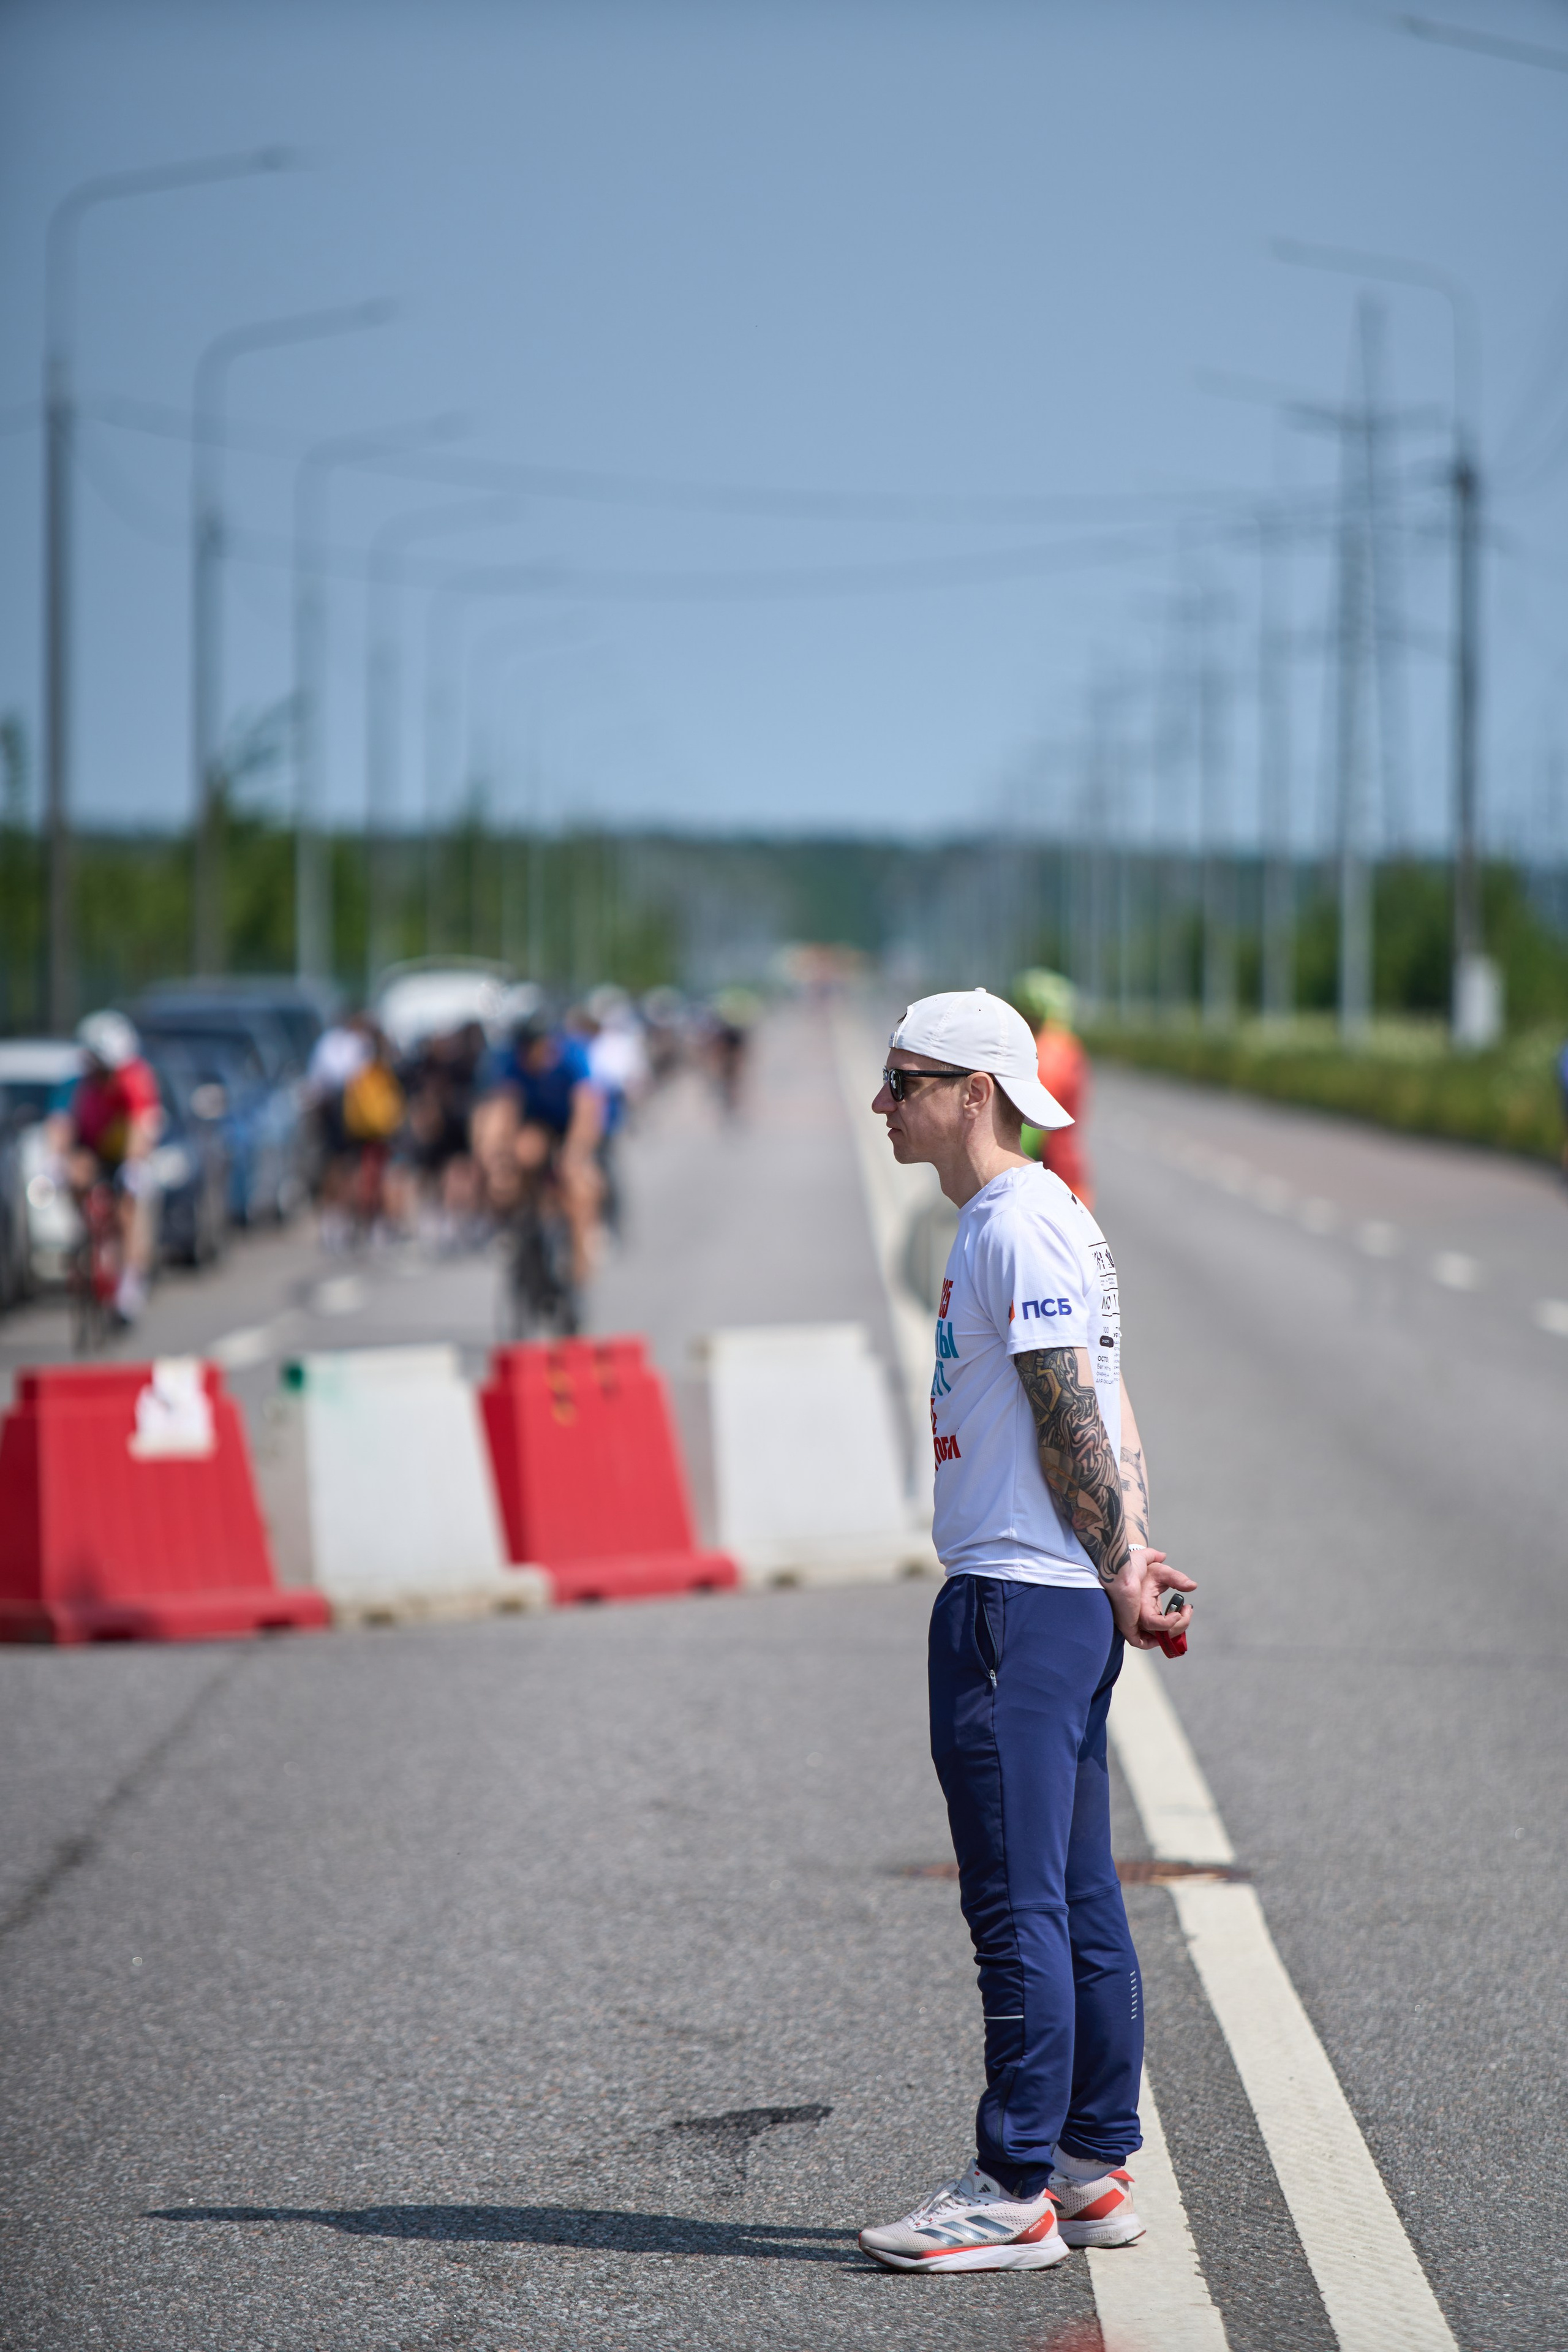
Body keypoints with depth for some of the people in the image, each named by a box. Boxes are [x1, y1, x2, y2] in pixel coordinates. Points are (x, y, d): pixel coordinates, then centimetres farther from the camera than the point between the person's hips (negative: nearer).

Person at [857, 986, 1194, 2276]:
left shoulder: (1017, 1224, -14)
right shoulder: (1040, 1217, 18)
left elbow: (1074, 1425, -17)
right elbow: (1103, 1418, 15)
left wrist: (1119, 1578, -10)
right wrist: (1130, 1561, 6)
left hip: (1016, 1600, -11)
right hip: (1063, 1602, 11)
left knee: (1018, 1904, -7)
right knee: (1078, 1901, 13)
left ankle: (1016, 2193, -4)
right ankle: (1094, 2169, 19)